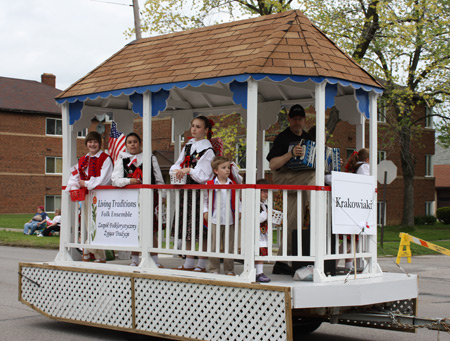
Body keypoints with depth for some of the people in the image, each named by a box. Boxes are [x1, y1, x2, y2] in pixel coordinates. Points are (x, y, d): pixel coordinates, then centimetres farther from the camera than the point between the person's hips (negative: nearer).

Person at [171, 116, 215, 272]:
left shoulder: (208, 150, -8)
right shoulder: (189, 145, 13)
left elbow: (204, 175, -13)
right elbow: (178, 164, 12)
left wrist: (189, 171, -24)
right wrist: (176, 170, -9)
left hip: (201, 190, -7)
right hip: (186, 190, 7)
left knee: (201, 229, -5)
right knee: (187, 227, 10)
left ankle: (202, 264, 4)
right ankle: (189, 263, 18)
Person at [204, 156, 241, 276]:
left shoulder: (233, 185, 7)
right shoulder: (210, 184, 0)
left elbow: (237, 200, 13)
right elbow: (205, 199, 5)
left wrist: (239, 211, 1)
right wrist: (205, 211, -5)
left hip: (229, 220, 2)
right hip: (214, 220, -2)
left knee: (229, 246, 6)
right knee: (214, 246, 2)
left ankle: (229, 270, 15)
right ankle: (214, 269, 11)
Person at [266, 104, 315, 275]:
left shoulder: (308, 138, 19)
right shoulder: (283, 138, -2)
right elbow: (272, 165, -11)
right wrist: (291, 154, -24)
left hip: (301, 182, 6)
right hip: (283, 177, -6)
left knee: (293, 223, -2)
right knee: (314, 176, -33)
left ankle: (281, 263, 1)